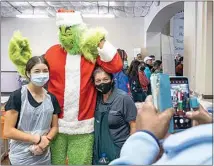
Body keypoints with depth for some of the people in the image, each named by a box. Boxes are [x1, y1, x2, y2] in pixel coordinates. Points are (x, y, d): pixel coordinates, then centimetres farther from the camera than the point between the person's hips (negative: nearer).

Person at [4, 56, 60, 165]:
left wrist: (46, 140, -11)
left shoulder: (51, 98, 2)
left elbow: (54, 127, 8)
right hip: (21, 158, -4)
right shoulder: (17, 96, -12)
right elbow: (8, 131, -13)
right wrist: (38, 139, -15)